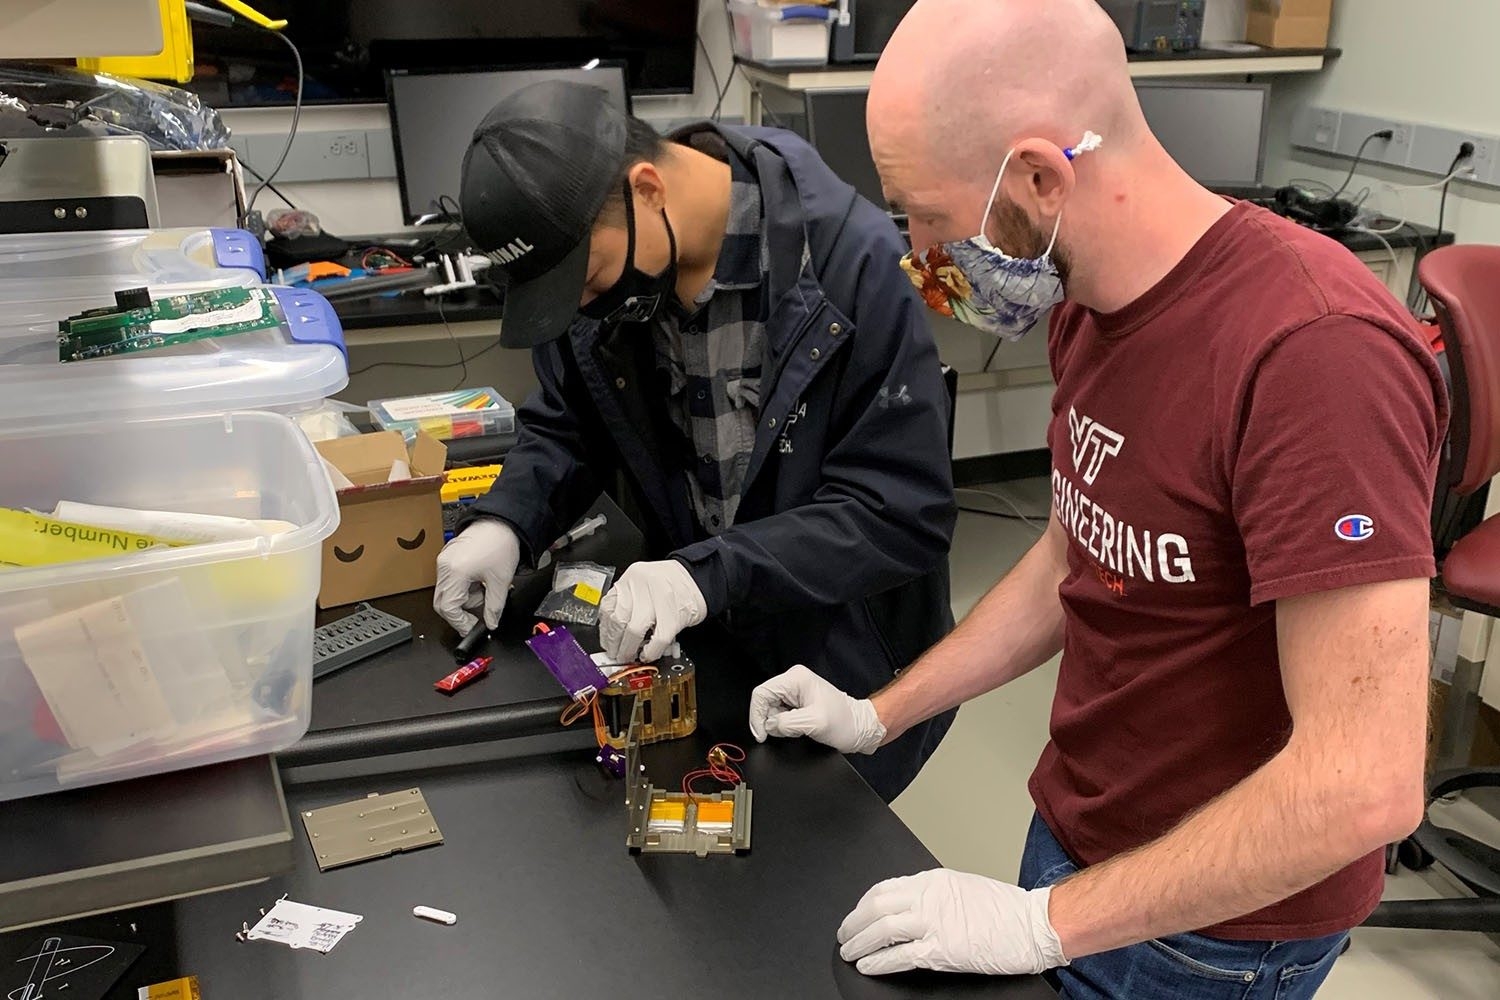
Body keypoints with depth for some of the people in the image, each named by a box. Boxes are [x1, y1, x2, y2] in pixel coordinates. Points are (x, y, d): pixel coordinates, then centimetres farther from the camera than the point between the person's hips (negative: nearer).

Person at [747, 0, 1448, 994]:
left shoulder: (1315, 353, -30)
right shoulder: (1088, 304, -2)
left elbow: (1365, 784, -30)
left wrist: (1048, 920, -24)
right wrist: (881, 713, 8)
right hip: (1075, 837, 7)